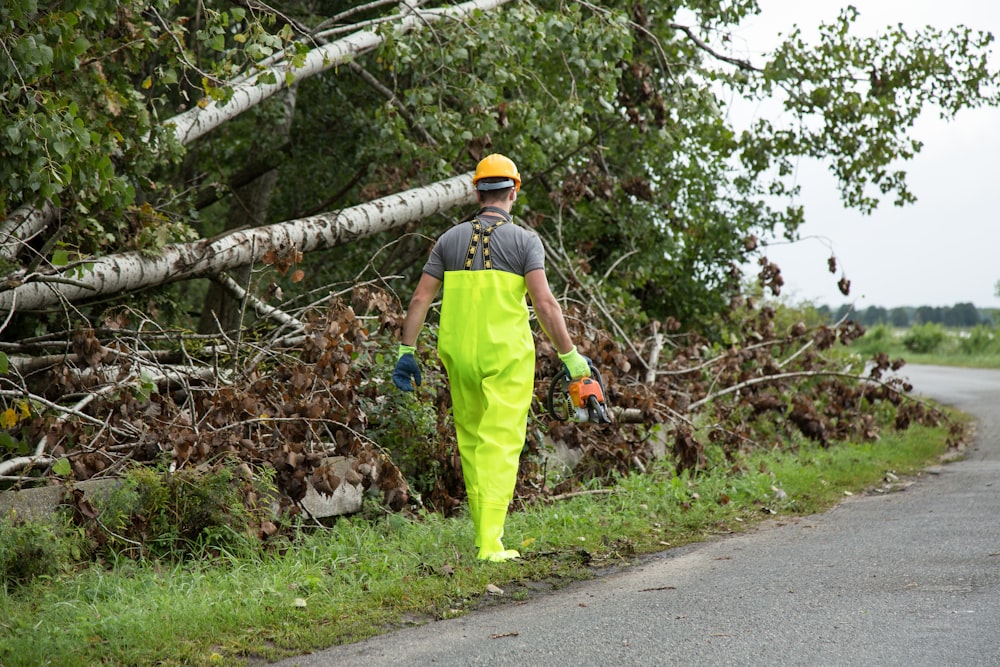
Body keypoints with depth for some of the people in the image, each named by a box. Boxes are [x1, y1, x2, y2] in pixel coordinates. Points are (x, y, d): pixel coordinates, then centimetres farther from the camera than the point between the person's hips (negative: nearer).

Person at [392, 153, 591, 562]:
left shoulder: (450, 239, 7)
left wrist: (406, 352, 9)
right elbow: (544, 302, -14)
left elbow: (421, 298, 4)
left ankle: (486, 532, 25)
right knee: (500, 444, -4)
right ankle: (491, 544, -13)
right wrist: (570, 356, -10)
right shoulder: (525, 240, -4)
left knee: (471, 440, 17)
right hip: (507, 357, -3)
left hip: (459, 354, 4)